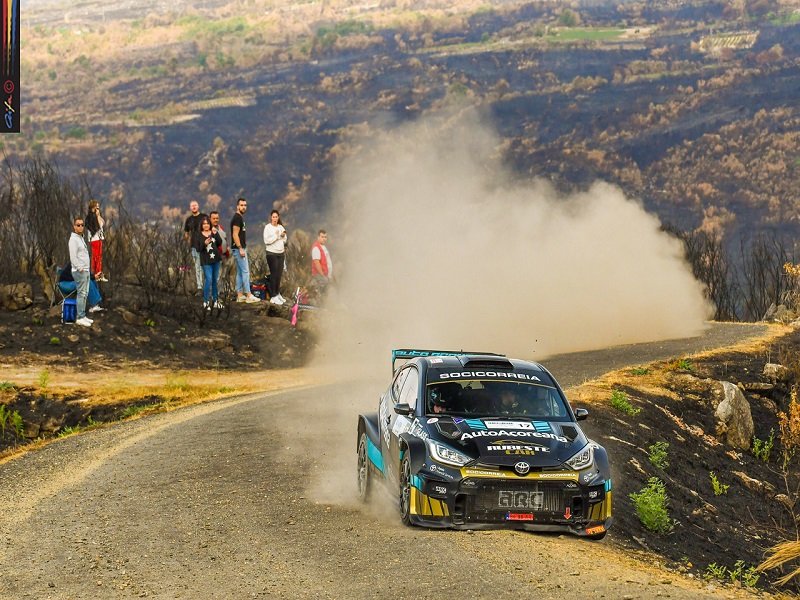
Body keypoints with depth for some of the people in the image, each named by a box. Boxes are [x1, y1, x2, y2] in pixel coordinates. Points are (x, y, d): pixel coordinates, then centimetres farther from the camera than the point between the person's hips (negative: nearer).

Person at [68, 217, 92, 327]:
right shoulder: (73, 239, -14)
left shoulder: (81, 238, 16)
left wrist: (87, 269, 17)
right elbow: (73, 257, -21)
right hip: (79, 272, -10)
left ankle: (83, 316, 17)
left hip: (85, 271, 10)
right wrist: (80, 268, -24)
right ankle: (80, 318, -6)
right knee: (81, 294, -8)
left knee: (85, 294, 12)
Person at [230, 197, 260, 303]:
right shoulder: (237, 218, -14)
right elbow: (235, 235, -20)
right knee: (245, 271, -10)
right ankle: (248, 295, -11)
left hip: (240, 248, 10)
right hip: (239, 249, -10)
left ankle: (239, 295, 12)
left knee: (240, 272, 10)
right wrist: (241, 249, -22)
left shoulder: (240, 218, 17)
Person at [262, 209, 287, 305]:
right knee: (274, 274, -7)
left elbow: (284, 240, 16)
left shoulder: (281, 227, 12)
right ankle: (273, 297, -7)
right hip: (272, 253, -6)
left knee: (279, 274, 6)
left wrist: (283, 236, -4)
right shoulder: (267, 227, -5)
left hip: (281, 253, 6)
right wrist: (276, 236, -17)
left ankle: (278, 294, 17)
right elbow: (266, 240, -14)